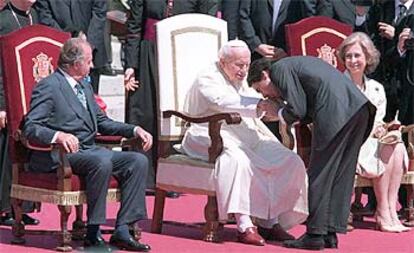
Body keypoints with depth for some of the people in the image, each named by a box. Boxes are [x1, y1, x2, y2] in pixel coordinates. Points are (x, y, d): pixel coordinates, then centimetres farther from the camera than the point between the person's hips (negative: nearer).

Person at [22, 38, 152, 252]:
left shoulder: (85, 88, 22)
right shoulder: (48, 87, -7)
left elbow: (102, 122, 26)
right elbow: (30, 127, -16)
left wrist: (135, 130, 12)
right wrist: (58, 135, -35)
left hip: (89, 150, 9)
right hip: (60, 156, -9)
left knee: (138, 161, -11)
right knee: (102, 162, -36)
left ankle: (122, 230, -15)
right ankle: (93, 233, -25)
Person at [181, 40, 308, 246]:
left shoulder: (242, 82, 23)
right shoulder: (207, 79, -3)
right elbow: (223, 101, -24)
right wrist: (259, 103, -35)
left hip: (245, 138, 8)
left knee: (290, 162, -11)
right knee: (237, 159, -39)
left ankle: (270, 221, -12)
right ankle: (244, 226, -39)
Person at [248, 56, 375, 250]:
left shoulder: (280, 69, 5)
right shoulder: (295, 64, 31)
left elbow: (297, 110, -3)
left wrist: (278, 112, 15)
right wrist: (285, 111, 24)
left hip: (335, 113, -9)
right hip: (359, 108, 9)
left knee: (319, 175, 0)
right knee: (341, 174, 12)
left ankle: (315, 235, 4)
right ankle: (330, 234, 16)